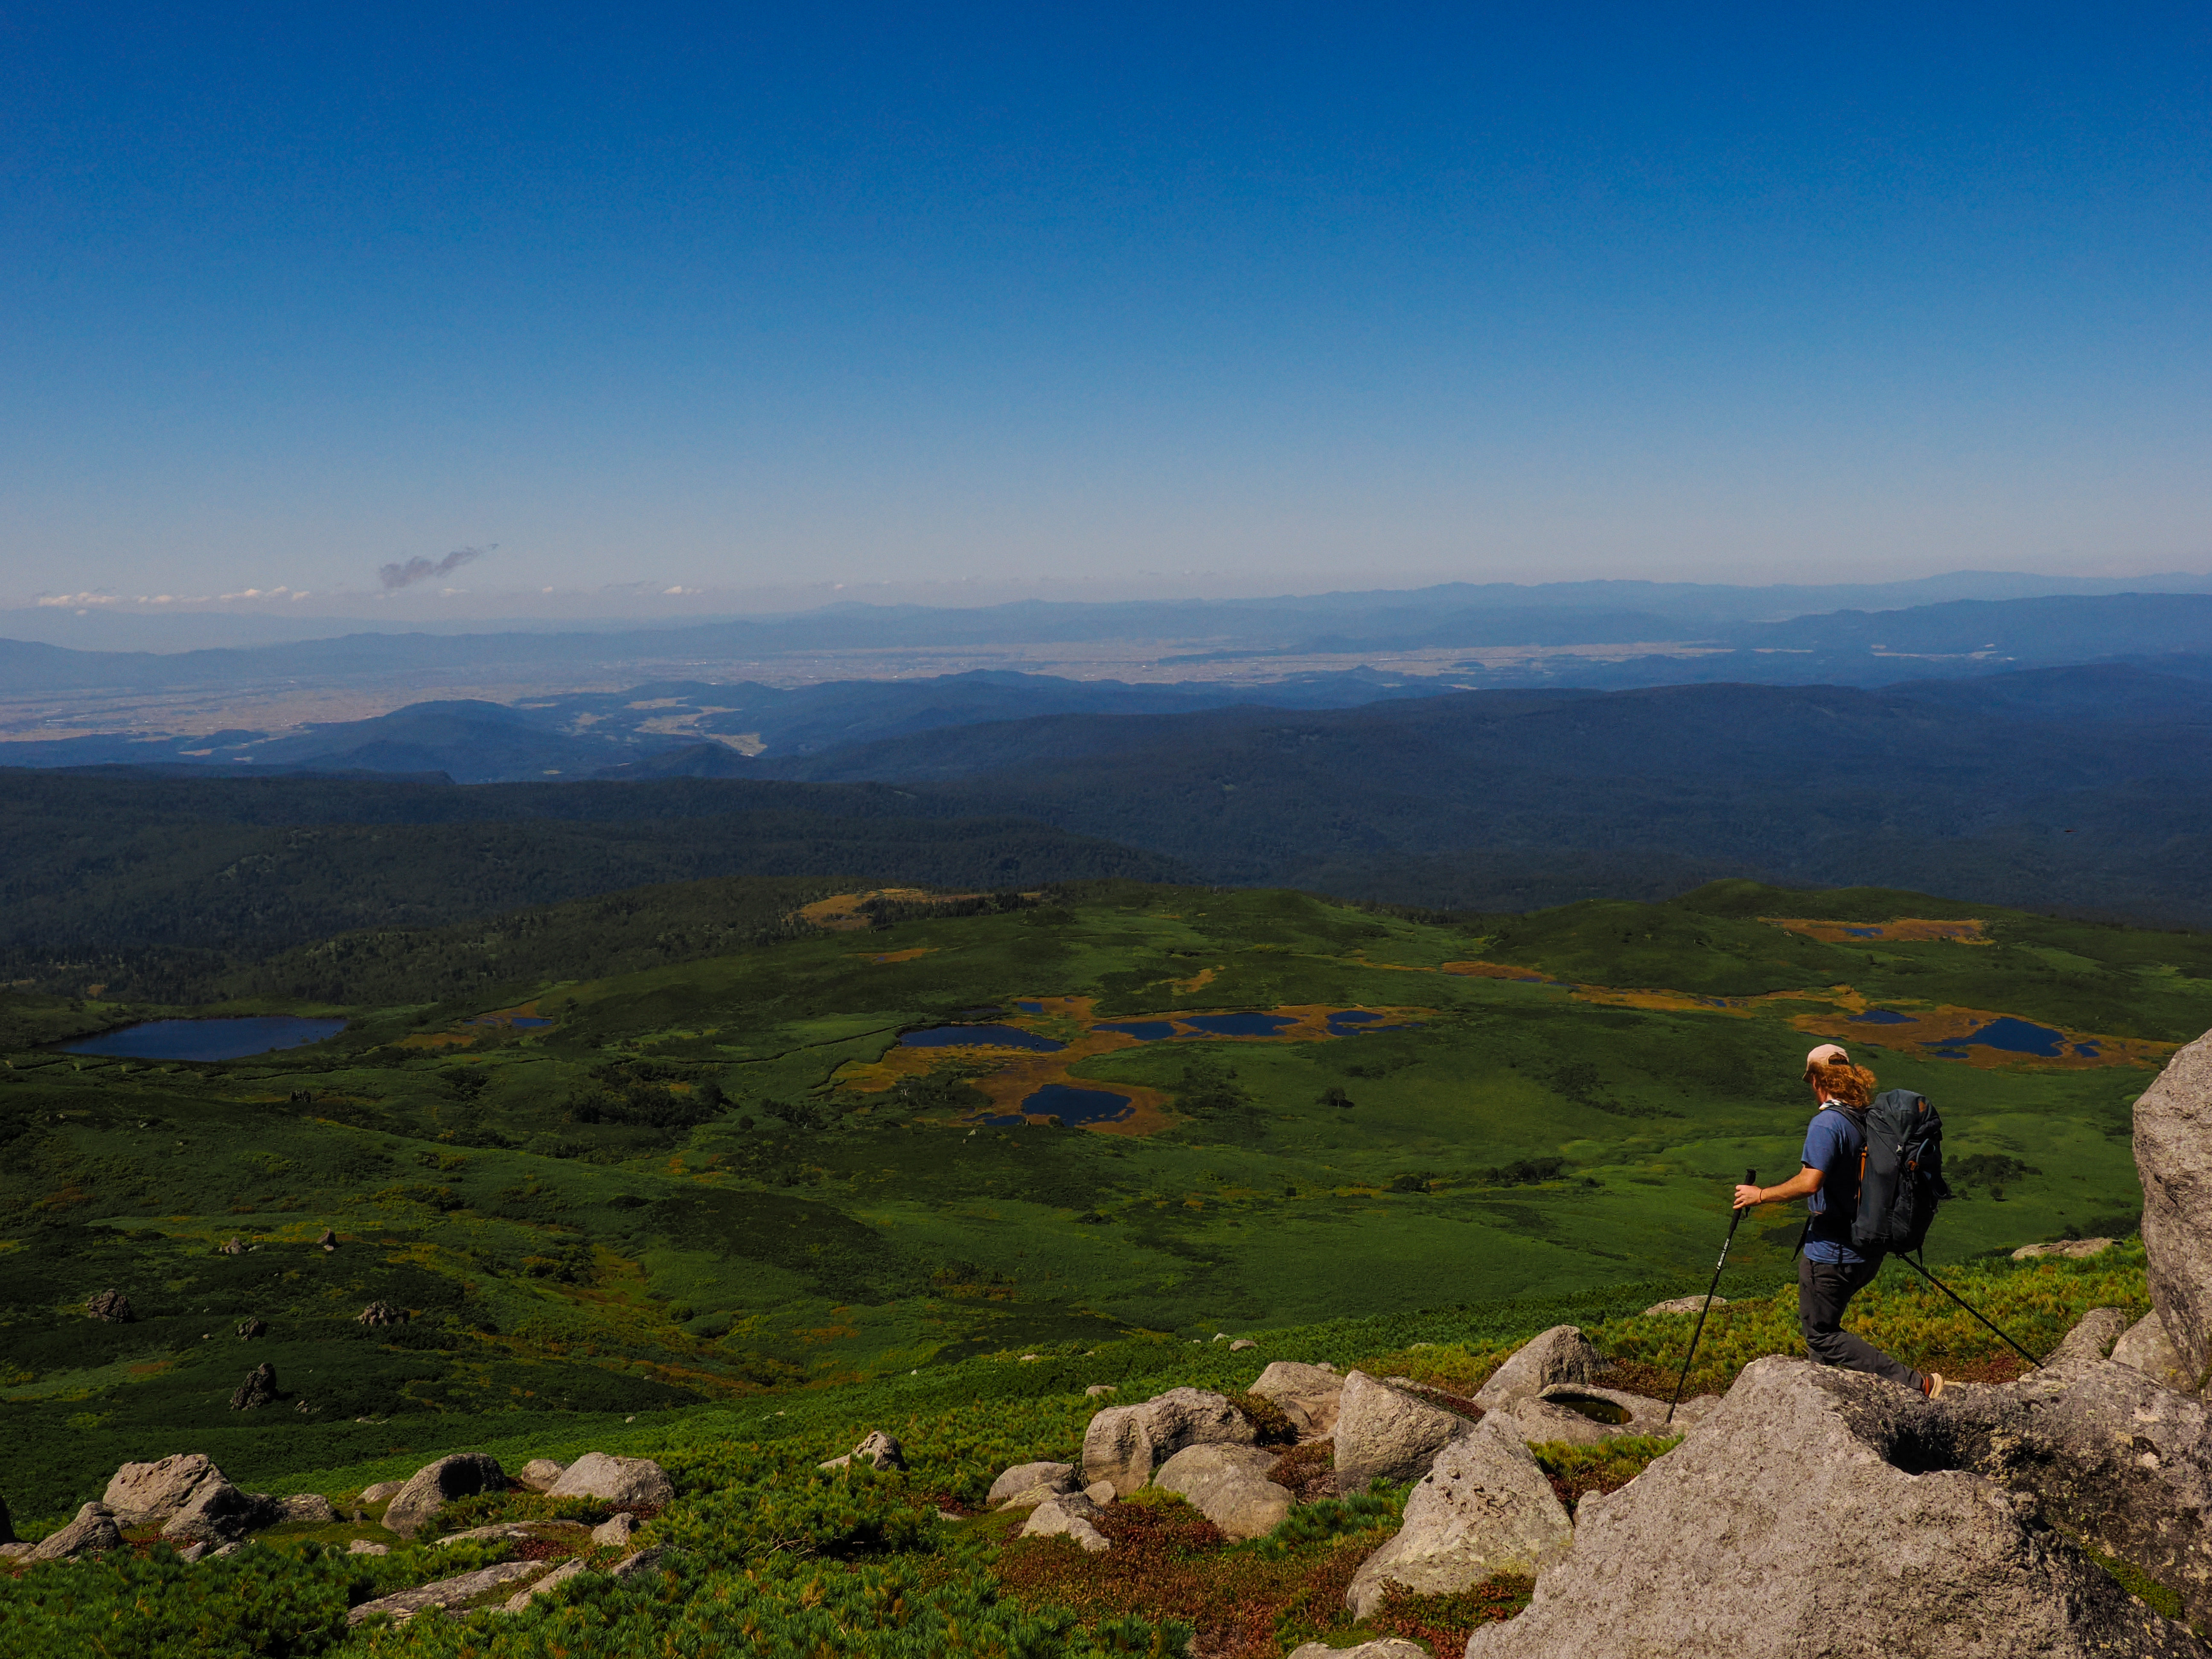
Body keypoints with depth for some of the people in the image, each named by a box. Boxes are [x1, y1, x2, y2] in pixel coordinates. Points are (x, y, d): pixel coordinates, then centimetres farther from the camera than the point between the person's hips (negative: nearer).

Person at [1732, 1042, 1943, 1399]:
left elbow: (1810, 1182, -28)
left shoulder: (1826, 1123, -19)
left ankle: (1916, 1384, -8)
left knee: (1821, 1335, 0)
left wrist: (1761, 1195, -16)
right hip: (1869, 1250, 9)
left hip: (1830, 1252, -9)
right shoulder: (1871, 1118, 5)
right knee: (1820, 1322, 24)